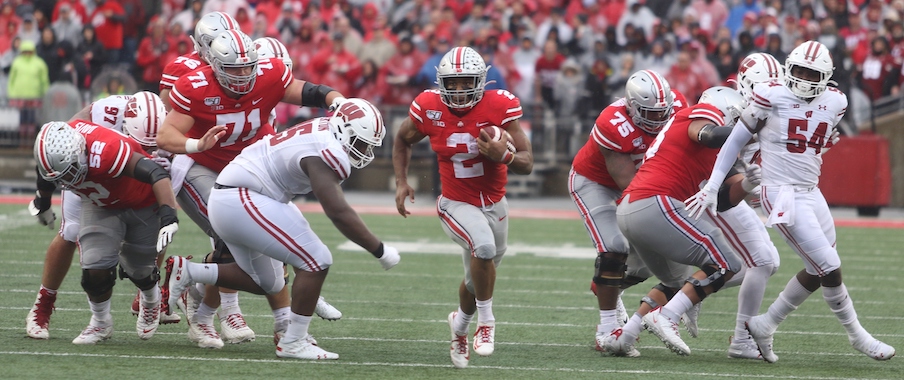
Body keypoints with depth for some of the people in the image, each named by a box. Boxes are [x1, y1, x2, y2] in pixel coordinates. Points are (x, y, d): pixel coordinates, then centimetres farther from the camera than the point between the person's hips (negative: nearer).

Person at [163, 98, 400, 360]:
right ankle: (293, 342, -3)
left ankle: (184, 272, 15)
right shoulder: (325, 153, -19)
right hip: (241, 202, -11)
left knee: (266, 284, 21)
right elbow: (339, 213, -23)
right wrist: (380, 251, -17)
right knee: (317, 262, -10)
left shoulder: (320, 131, 10)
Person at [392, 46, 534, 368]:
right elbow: (402, 140, 8)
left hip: (494, 205, 2)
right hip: (457, 204, -2)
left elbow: (527, 163, -16)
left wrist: (503, 156, -37)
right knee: (484, 246, -33)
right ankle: (486, 321, -13)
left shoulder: (500, 107, -18)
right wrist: (401, 182, -3)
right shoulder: (429, 108, -14)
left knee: (478, 278, 19)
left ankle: (460, 325, 51)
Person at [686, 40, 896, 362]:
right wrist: (712, 186, -4)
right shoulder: (771, 97, -10)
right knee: (830, 268, -7)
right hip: (783, 196, -7)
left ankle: (765, 326, 25)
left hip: (812, 193, 7)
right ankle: (857, 335, 9)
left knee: (817, 272, 12)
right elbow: (737, 139, -4)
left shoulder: (834, 103, 5)